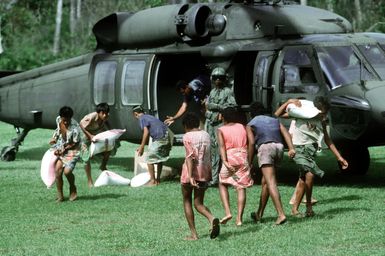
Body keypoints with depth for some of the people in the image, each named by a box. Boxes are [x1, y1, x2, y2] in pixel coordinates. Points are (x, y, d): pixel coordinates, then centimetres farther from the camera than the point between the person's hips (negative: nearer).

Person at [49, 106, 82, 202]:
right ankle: (60, 195, -5)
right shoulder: (58, 120, -5)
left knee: (67, 171, -19)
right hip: (60, 148, 5)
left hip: (72, 150, -5)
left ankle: (73, 189, 12)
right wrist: (54, 138, 14)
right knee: (58, 169, -12)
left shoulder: (74, 128, -24)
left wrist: (64, 150, -18)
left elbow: (75, 144, -15)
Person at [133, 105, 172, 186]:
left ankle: (153, 181, 5)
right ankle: (158, 179, 30)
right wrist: (141, 147, 38)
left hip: (160, 139, -9)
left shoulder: (142, 119, -2)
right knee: (160, 159, 23)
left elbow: (146, 132, -13)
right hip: (167, 137, 9)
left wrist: (142, 147, -10)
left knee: (149, 159, 2)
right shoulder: (149, 117, 25)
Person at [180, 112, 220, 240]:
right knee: (199, 203, 10)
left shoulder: (187, 136, -7)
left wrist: (190, 176, -24)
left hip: (190, 172, -5)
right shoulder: (206, 135, 10)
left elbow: (190, 156, -18)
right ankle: (212, 219, -21)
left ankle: (193, 234, 7)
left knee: (187, 201, 11)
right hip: (204, 172, 5)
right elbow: (207, 156, 14)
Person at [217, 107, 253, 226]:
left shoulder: (221, 130, 7)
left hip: (230, 158, -2)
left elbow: (222, 146, -8)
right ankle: (239, 218, -3)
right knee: (241, 187, 4)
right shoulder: (242, 127, 16)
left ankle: (227, 212, -2)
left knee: (223, 184, 15)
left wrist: (225, 161, -19)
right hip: (243, 158, 2)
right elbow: (249, 144, 9)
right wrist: (249, 161, 13)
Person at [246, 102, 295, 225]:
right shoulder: (275, 120, 29)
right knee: (265, 182, 19)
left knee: (271, 183, -13)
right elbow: (285, 133, 11)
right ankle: (259, 213, 29)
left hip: (265, 147, -5)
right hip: (279, 147, 5)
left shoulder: (250, 124, 16)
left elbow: (252, 143, 1)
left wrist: (249, 163, 1)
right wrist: (291, 148, -3)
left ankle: (281, 214, -27)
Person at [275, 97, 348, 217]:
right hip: (300, 148, -6)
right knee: (310, 174, -21)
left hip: (312, 149, 6)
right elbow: (277, 114, -5)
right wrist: (289, 102, -18)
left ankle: (295, 209, 17)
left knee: (303, 179, 7)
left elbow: (327, 140, 14)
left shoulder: (322, 120, 7)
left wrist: (339, 157, 11)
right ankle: (309, 206, -8)